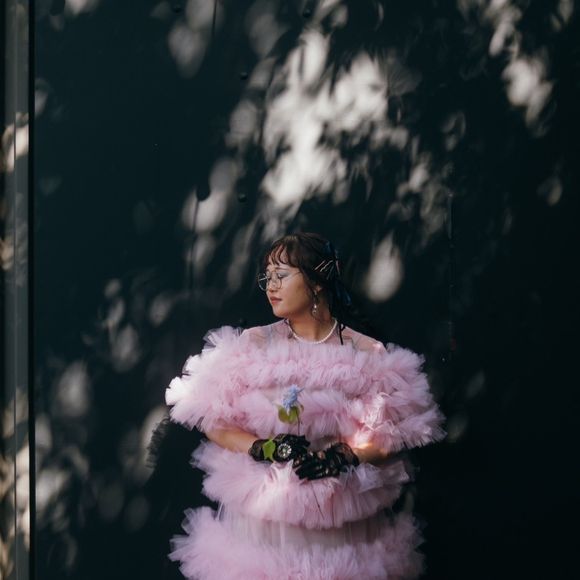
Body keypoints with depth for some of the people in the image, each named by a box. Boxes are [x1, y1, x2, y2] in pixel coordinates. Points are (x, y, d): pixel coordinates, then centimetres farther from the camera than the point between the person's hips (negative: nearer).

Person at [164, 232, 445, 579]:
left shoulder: (368, 355, -1)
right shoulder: (253, 344, 2)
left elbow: (395, 435, -2)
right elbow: (212, 420, -1)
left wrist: (346, 456, -18)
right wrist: (262, 447, -17)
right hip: (263, 516, 1)